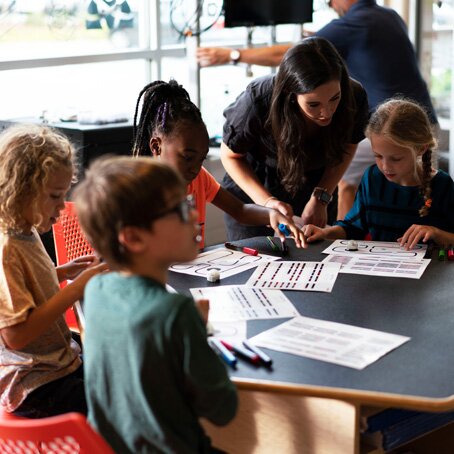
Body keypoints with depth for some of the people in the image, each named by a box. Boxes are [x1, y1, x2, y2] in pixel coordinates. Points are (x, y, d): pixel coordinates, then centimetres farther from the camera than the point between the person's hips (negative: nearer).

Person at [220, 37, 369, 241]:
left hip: (314, 187, 2)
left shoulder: (354, 96, -28)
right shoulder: (257, 100, -36)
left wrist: (321, 198, -13)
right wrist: (267, 201, -29)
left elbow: (347, 147, -5)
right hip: (254, 185, -2)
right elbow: (230, 155, -16)